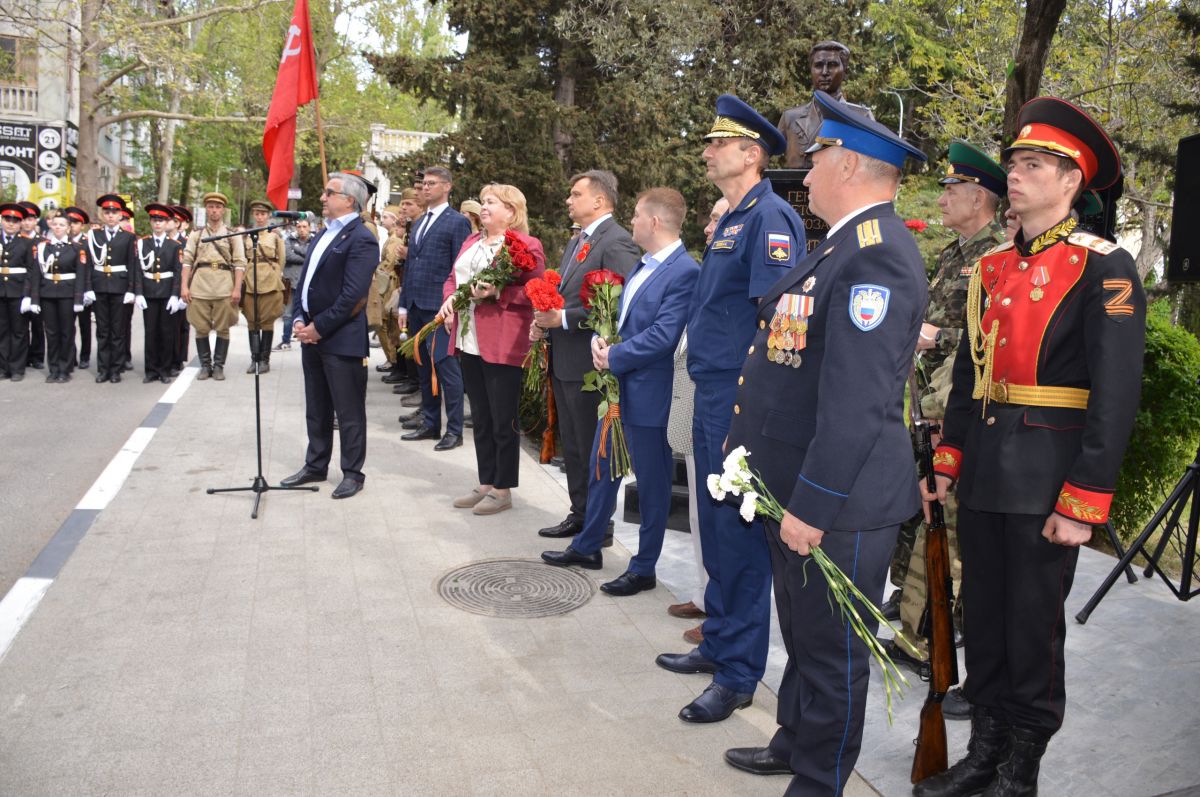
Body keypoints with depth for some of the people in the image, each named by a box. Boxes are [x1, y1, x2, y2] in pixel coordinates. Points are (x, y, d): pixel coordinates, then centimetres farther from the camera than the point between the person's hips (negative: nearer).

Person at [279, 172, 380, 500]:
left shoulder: (361, 239, -13)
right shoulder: (324, 233, 15)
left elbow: (352, 294, -20)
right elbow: (305, 279, 16)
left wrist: (319, 328, -17)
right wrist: (298, 319, 2)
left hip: (342, 338, -9)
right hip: (311, 335, 9)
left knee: (349, 411, 3)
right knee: (316, 409, 18)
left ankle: (353, 473, 14)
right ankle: (315, 466, 30)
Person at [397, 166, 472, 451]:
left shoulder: (458, 222, -4)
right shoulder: (419, 223, 19)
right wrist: (404, 304, 16)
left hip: (440, 307, -8)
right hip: (417, 307, 8)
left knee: (446, 366, -6)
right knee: (424, 367, 12)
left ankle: (454, 430, 0)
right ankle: (430, 423, 21)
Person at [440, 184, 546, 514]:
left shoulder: (526, 245, -7)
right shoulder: (471, 243, 18)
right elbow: (453, 278, 21)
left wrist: (496, 293, -22)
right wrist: (450, 298, 0)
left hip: (503, 345, -8)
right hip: (469, 342, 8)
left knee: (503, 421, 1)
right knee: (480, 419, 15)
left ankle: (502, 490, 12)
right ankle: (486, 484, 25)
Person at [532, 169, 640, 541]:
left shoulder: (617, 242, -15)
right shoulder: (576, 242, 16)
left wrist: (564, 318, -22)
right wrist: (544, 320, 4)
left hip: (588, 364, -10)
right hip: (563, 361, 10)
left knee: (592, 448, 2)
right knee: (571, 444, 17)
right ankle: (579, 515, 30)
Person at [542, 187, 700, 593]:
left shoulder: (684, 271, -18)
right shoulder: (644, 265, 11)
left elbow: (662, 335, -24)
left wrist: (614, 356, -16)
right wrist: (600, 341, -3)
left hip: (648, 392, -9)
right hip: (619, 386, 9)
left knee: (651, 483, 6)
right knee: (601, 469, 20)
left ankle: (644, 568, 19)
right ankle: (587, 547, 36)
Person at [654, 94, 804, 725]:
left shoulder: (770, 218, -14)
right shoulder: (731, 220, 17)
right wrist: (713, 400, 20)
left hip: (742, 401, -10)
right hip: (712, 395, 10)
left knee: (738, 535, -1)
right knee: (716, 528, 18)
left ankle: (738, 674, 12)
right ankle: (719, 643, 34)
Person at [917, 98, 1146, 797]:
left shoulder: (1103, 268, -9)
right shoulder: (992, 268, 10)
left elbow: (1117, 394, -14)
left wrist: (1082, 504, -17)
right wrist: (949, 462, 11)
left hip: (1045, 484, -6)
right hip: (984, 477, 6)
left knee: (1034, 631, 6)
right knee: (983, 621, 14)